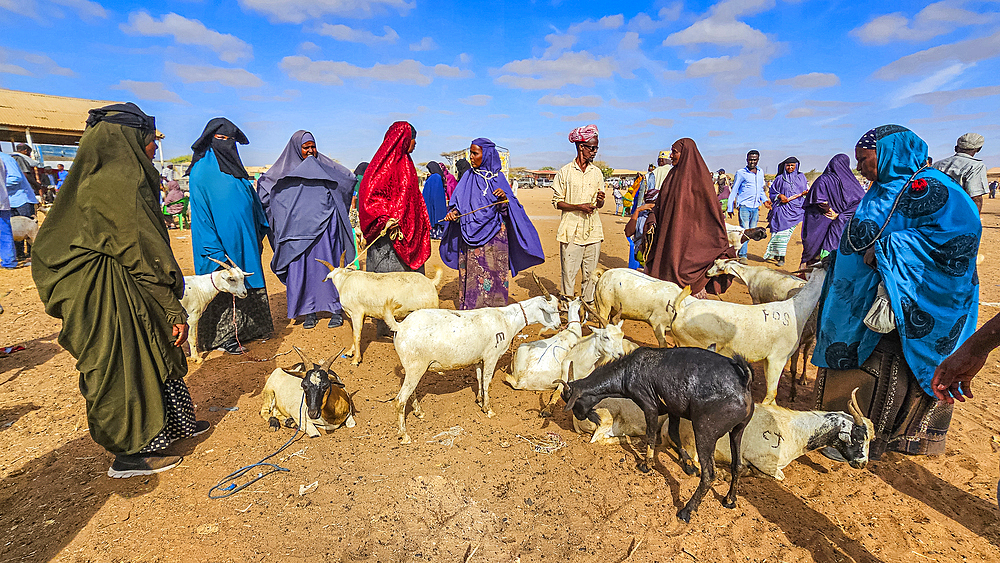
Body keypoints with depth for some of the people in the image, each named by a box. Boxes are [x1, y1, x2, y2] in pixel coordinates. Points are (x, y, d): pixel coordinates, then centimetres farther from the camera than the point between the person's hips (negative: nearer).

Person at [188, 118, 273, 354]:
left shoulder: (235, 168, 13)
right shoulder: (201, 172, -9)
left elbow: (253, 201, 19)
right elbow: (200, 213, -13)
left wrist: (259, 235, 16)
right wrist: (214, 250, -19)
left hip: (245, 240, 7)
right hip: (221, 241, -7)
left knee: (246, 285, 12)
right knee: (223, 289, 1)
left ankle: (248, 328, 24)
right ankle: (223, 337, 12)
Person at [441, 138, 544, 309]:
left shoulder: (499, 178, 6)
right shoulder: (469, 178, 8)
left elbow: (509, 209, 5)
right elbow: (458, 203, 8)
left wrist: (505, 198, -16)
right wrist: (453, 213, -12)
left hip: (495, 237, 0)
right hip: (472, 236, 0)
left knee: (495, 276, 2)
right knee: (472, 276, -1)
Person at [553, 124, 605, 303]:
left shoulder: (597, 172, 13)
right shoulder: (565, 172, 0)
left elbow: (599, 204, 17)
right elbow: (556, 202, -1)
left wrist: (600, 201, -7)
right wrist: (578, 207, -14)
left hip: (593, 230, 4)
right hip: (571, 230, -4)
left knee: (591, 273, 6)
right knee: (568, 272, -2)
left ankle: (588, 305, 18)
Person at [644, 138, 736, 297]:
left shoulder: (699, 176, -6)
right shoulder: (673, 174, 13)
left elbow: (711, 204, -7)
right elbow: (660, 201, 15)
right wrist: (652, 221, -2)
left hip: (690, 233, -6)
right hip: (670, 233, 6)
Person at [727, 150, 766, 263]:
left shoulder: (761, 172, 14)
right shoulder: (741, 173, -1)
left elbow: (761, 189, 25)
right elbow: (734, 191, 1)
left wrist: (764, 199, 7)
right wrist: (730, 208, -1)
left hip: (755, 207, 6)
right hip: (744, 206, -6)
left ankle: (740, 249, 24)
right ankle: (742, 255, -8)